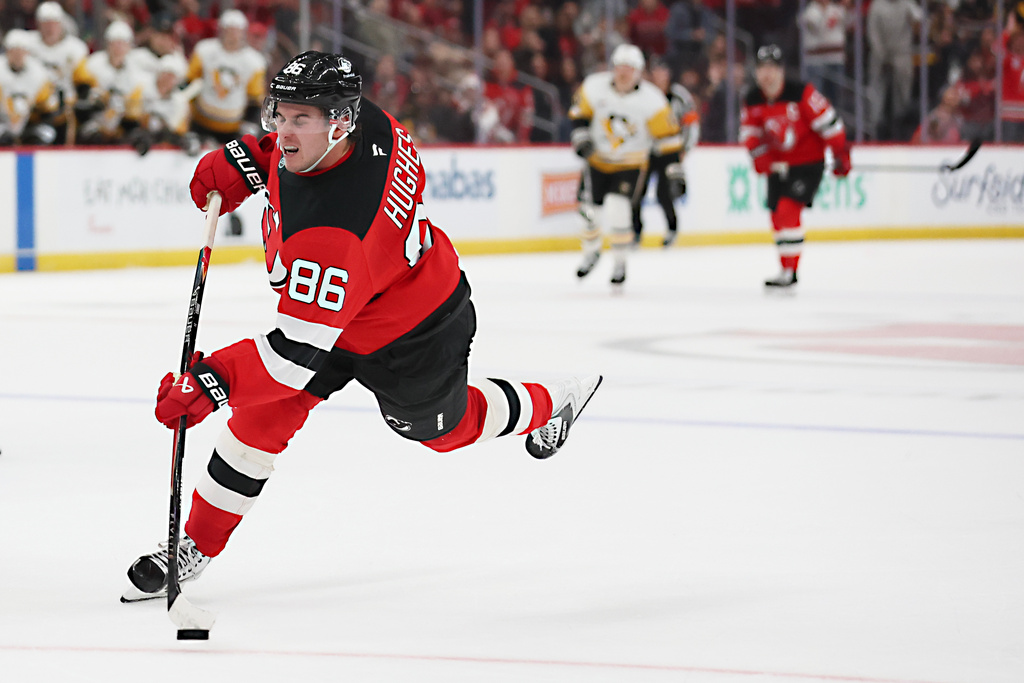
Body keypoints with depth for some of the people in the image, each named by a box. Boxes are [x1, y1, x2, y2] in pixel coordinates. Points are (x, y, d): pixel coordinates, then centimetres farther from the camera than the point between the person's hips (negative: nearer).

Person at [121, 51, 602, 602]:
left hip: (408, 340, -8)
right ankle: (196, 546, 11)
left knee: (445, 426, 24)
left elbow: (301, 350, -43)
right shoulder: (373, 122, -23)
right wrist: (244, 160, -5)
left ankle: (550, 406, 52)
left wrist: (214, 381, -46)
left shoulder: (334, 236, -46)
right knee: (262, 417, 1)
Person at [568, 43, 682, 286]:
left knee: (617, 212, -19)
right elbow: (579, 111, 3)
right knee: (590, 211, 4)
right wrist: (581, 137, -11)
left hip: (630, 165, -3)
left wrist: (675, 170, -19)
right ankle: (591, 252, 36)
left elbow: (668, 136, -16)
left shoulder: (651, 100, -20)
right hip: (597, 159, 3)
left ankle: (619, 263, 3)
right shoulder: (594, 86, -14)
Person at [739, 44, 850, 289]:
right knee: (777, 216, 6)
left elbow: (828, 122, -15)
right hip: (778, 165, 6)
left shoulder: (801, 93, -19)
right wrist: (762, 158, -9)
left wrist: (841, 154, -12)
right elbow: (750, 133, 7)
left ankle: (790, 271, -18)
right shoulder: (753, 101, -2)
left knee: (787, 210, -19)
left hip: (809, 162, -6)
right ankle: (787, 273, 19)